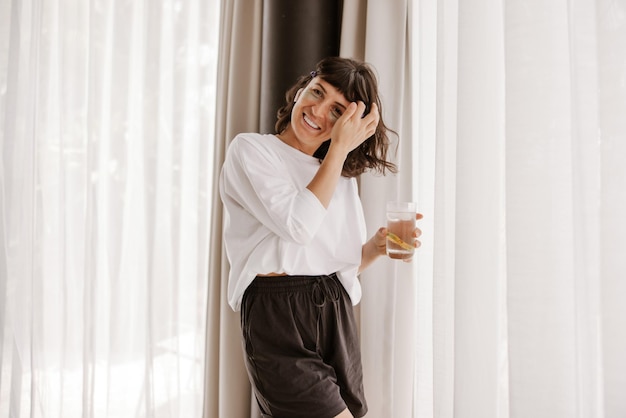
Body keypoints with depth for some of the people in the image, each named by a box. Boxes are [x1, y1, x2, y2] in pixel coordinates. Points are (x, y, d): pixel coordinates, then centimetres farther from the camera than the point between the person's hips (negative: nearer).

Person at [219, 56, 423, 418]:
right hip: (278, 316, -5)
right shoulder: (250, 149, -1)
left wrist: (376, 246, -3)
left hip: (337, 314, 6)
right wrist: (338, 149, -11)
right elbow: (298, 225, -17)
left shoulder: (343, 178, 15)